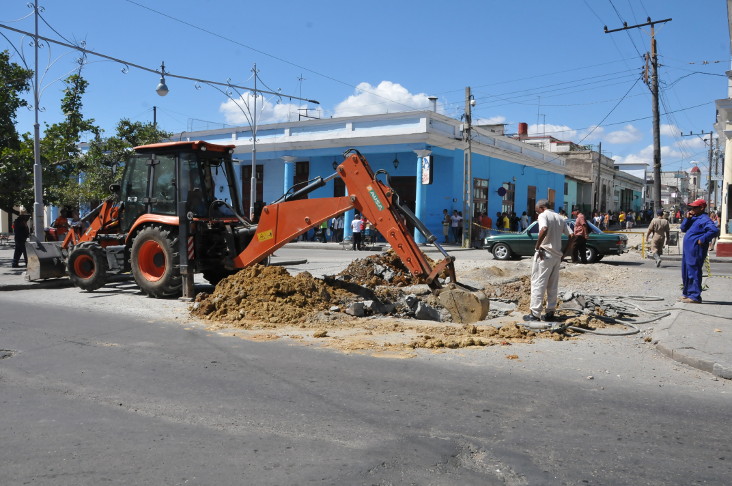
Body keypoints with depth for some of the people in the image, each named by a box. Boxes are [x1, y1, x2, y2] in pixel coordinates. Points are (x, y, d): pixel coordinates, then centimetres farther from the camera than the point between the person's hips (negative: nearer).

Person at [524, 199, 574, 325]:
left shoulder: (543, 216, -7)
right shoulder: (559, 218, 16)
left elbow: (544, 229, -29)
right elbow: (571, 235, 12)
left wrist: (537, 247, -20)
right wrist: (564, 252, 12)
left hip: (545, 254, -7)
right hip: (557, 255, 7)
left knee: (538, 284, -4)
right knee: (553, 286, 13)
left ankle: (535, 314, -5)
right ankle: (550, 312, 16)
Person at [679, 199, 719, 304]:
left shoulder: (705, 219, -13)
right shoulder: (694, 218, 17)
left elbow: (714, 230, -25)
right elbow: (683, 228, 16)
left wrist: (702, 239, -22)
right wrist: (687, 218, 2)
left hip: (696, 251, -10)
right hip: (688, 250, 10)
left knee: (693, 273, -9)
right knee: (686, 273, 17)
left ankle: (695, 296, -6)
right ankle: (687, 294, 26)